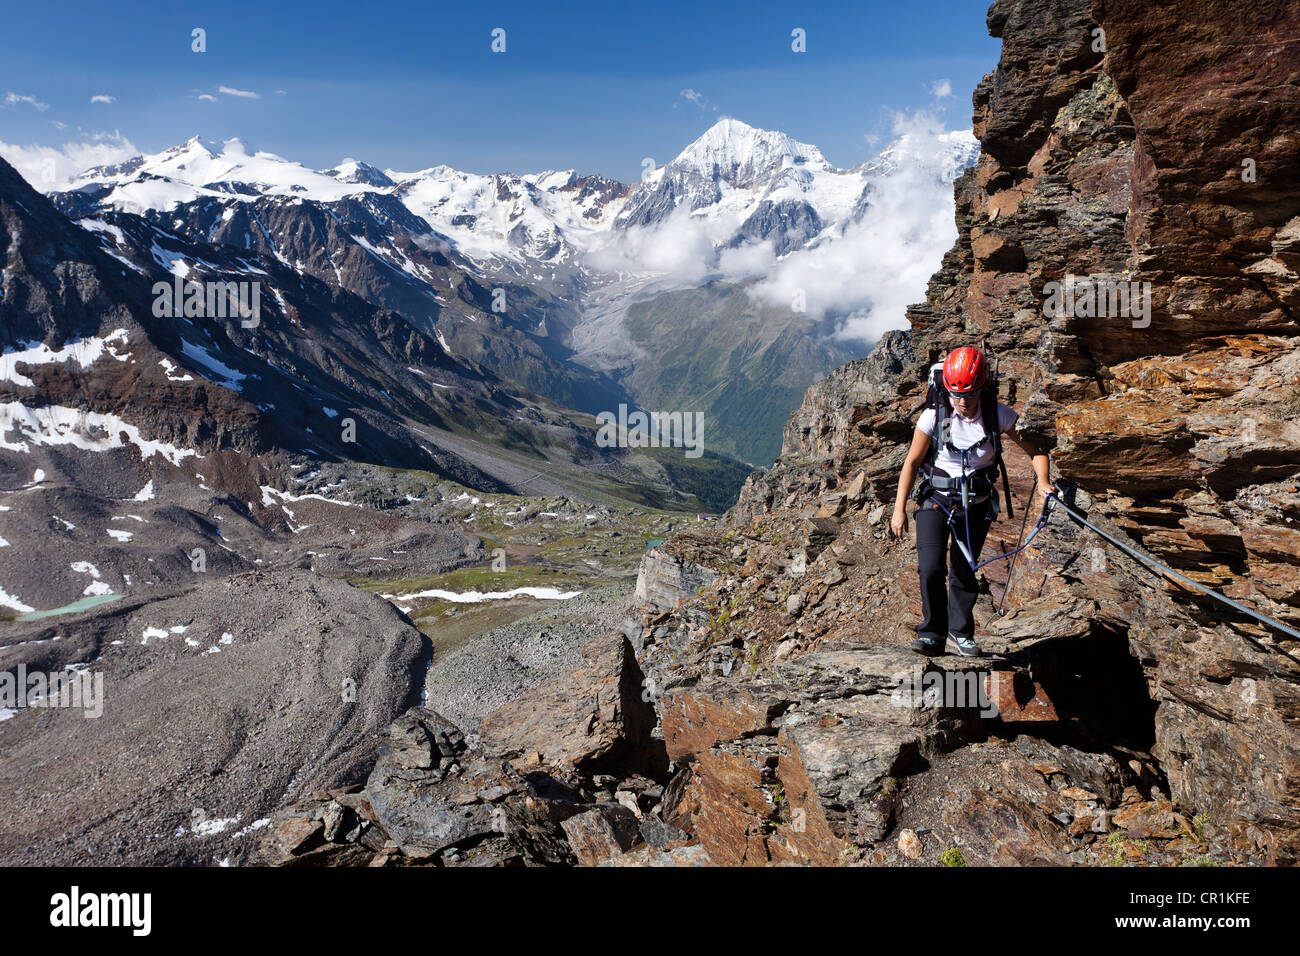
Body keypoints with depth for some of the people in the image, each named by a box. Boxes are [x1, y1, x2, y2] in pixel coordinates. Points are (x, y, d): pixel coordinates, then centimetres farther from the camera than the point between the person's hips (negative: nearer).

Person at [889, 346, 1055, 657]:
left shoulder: (999, 415, -11)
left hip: (976, 504, 1)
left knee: (964, 572, 5)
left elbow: (1035, 450, -4)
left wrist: (1042, 481, -24)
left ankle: (960, 632, 26)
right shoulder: (934, 416, -15)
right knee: (931, 569, -15)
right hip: (935, 500, -1)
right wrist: (899, 509, -8)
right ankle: (933, 634, 1)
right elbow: (912, 461, -7)